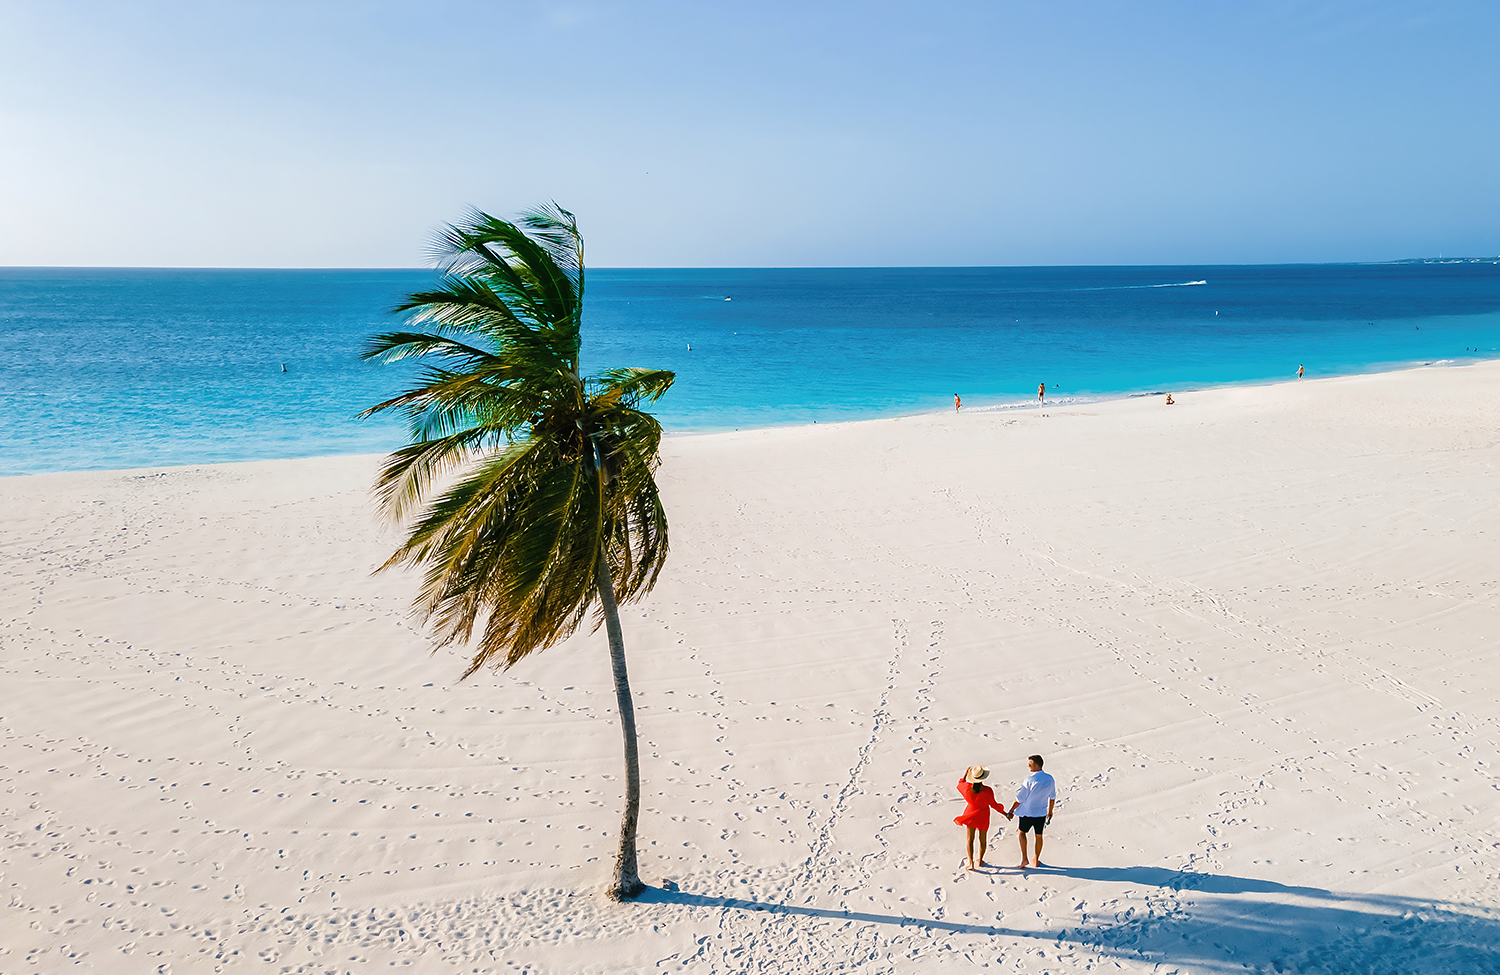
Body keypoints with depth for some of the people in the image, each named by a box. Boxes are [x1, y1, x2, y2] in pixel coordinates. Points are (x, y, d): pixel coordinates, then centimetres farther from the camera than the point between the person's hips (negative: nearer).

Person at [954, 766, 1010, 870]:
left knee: (970, 839, 12)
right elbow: (994, 805, -14)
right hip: (983, 816, -1)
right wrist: (1005, 814, -1)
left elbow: (960, 784, 5)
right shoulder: (987, 790, -26)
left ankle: (971, 863, 4)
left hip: (971, 814, 1)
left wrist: (965, 773, 13)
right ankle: (980, 861, 33)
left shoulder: (967, 787, -20)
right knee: (983, 839, 19)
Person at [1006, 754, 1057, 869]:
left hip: (1028, 813, -4)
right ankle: (1036, 860, 32)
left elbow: (1020, 799, -18)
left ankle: (1024, 859, 14)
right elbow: (1052, 797, 6)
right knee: (1039, 835, 20)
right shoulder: (1050, 779, -7)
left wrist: (1011, 811, -5)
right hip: (1042, 813, 4)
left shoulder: (1030, 780, -25)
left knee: (1022, 832, 18)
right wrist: (1050, 812, 20)